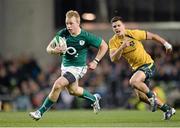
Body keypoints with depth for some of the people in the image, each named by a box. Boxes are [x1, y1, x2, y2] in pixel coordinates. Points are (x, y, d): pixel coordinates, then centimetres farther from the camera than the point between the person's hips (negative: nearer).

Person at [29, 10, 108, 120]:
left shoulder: (86, 36, -21)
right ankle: (94, 98, 54)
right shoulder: (63, 33, -13)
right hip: (65, 65, 6)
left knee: (58, 85, -22)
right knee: (73, 90, 25)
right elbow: (49, 48, -8)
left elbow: (104, 46, -8)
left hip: (78, 67, -6)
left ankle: (40, 112, -11)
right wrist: (54, 50, -32)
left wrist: (95, 62, -12)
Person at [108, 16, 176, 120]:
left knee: (133, 81, -31)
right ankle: (168, 109, 20)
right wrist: (122, 47, -32)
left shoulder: (134, 33, -14)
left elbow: (152, 36, -1)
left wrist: (166, 44, -3)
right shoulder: (113, 41, -6)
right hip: (136, 68, 6)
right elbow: (113, 59, -19)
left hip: (147, 64, -6)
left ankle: (151, 95, -5)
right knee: (141, 96, 6)